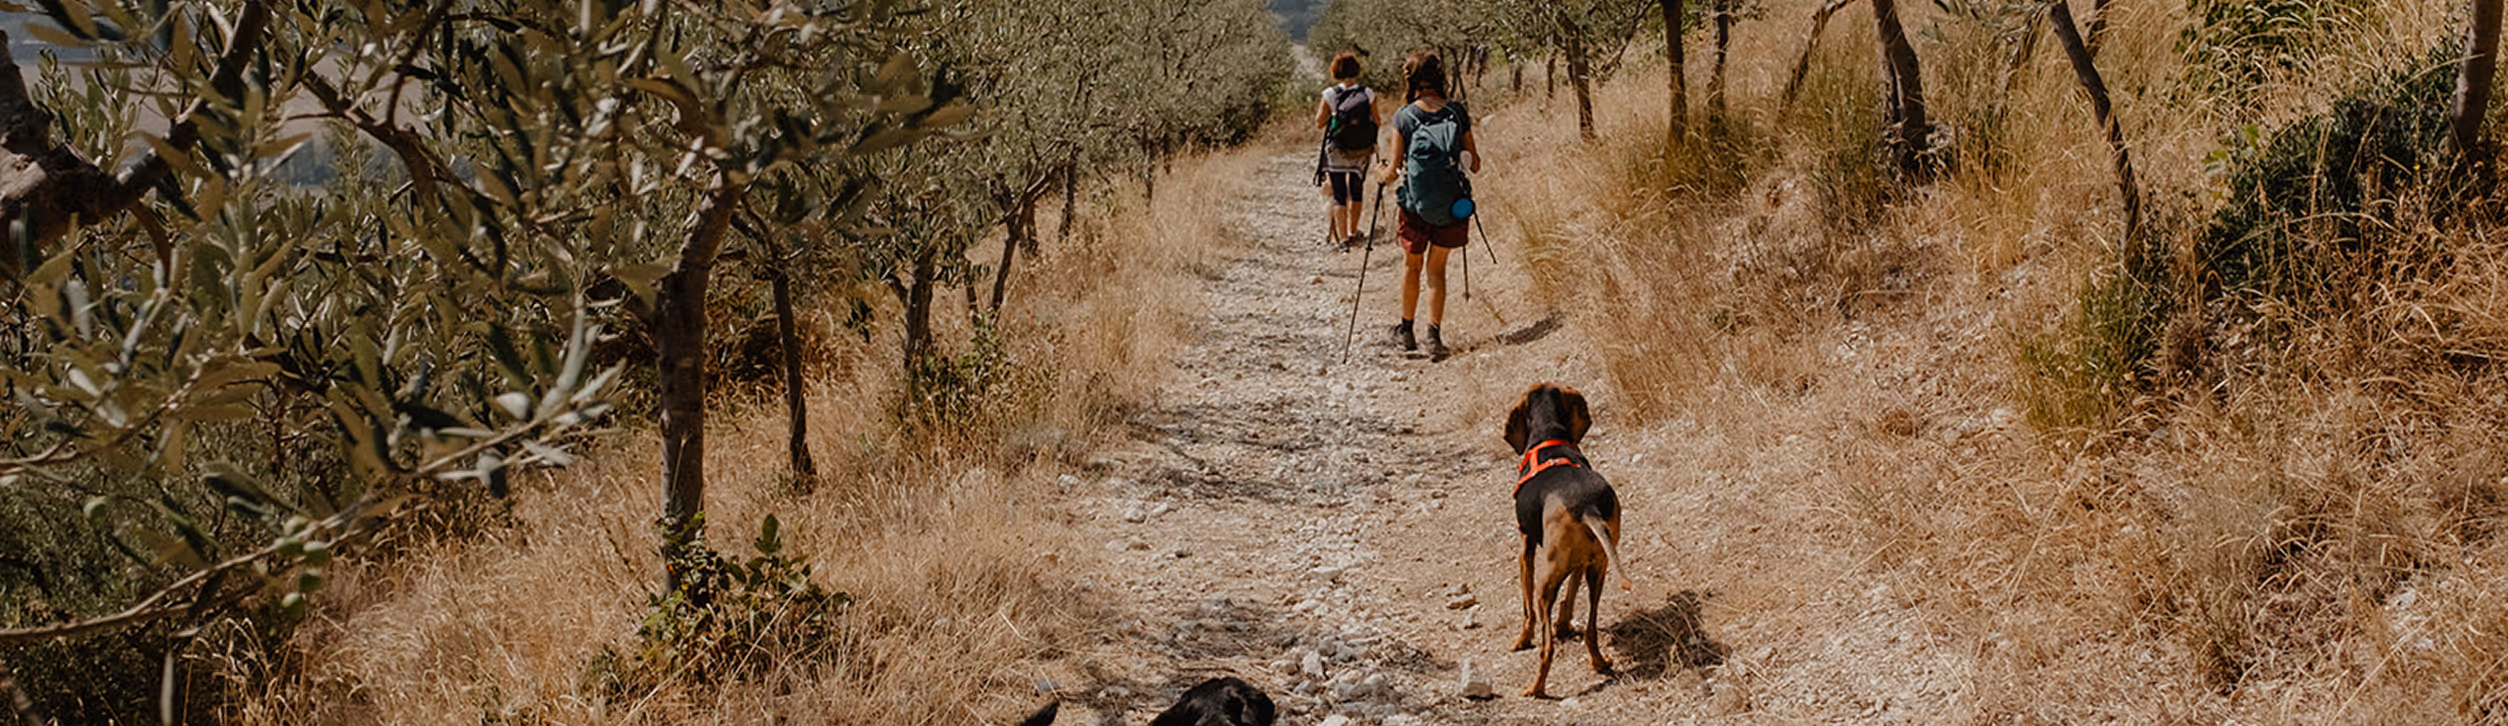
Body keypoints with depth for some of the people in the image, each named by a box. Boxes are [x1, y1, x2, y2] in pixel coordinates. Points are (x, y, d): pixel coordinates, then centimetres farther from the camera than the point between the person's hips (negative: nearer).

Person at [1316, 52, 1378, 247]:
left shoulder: (1331, 94, -13)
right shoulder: (1368, 94, -9)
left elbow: (1319, 123, -4)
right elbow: (1376, 123, -1)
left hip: (1336, 152, -2)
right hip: (1361, 152, 2)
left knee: (1339, 194, 6)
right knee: (1355, 192, 20)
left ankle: (1341, 235, 3)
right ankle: (1352, 231, 29)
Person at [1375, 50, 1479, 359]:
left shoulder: (1403, 117, -8)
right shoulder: (1457, 112, -2)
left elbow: (1394, 170, -8)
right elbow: (1475, 164, 3)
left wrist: (1386, 175, 15)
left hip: (1417, 205, -1)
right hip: (1452, 204, 1)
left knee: (1412, 266, 19)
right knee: (1437, 268, 14)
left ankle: (1406, 330, 29)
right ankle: (1434, 334, 4)